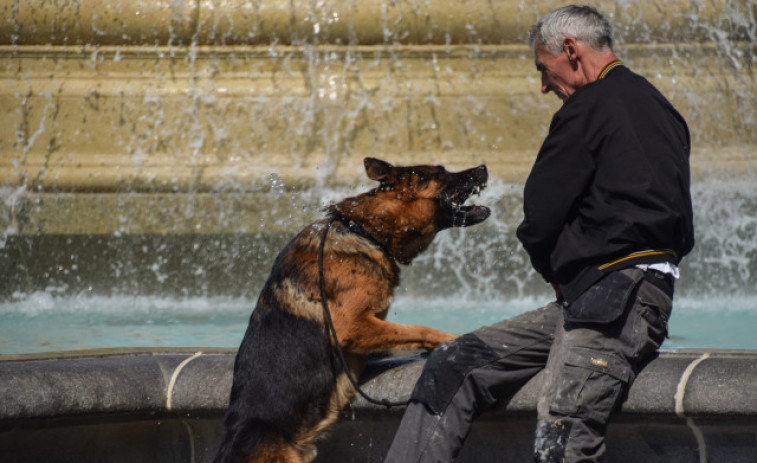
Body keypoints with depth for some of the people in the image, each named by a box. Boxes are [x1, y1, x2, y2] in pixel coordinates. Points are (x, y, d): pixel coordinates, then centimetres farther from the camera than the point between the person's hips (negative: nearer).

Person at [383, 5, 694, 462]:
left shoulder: (590, 106, -6)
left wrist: (557, 272, 16)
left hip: (620, 302, -10)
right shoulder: (659, 110, 22)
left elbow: (541, 215, -6)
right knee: (452, 368, 6)